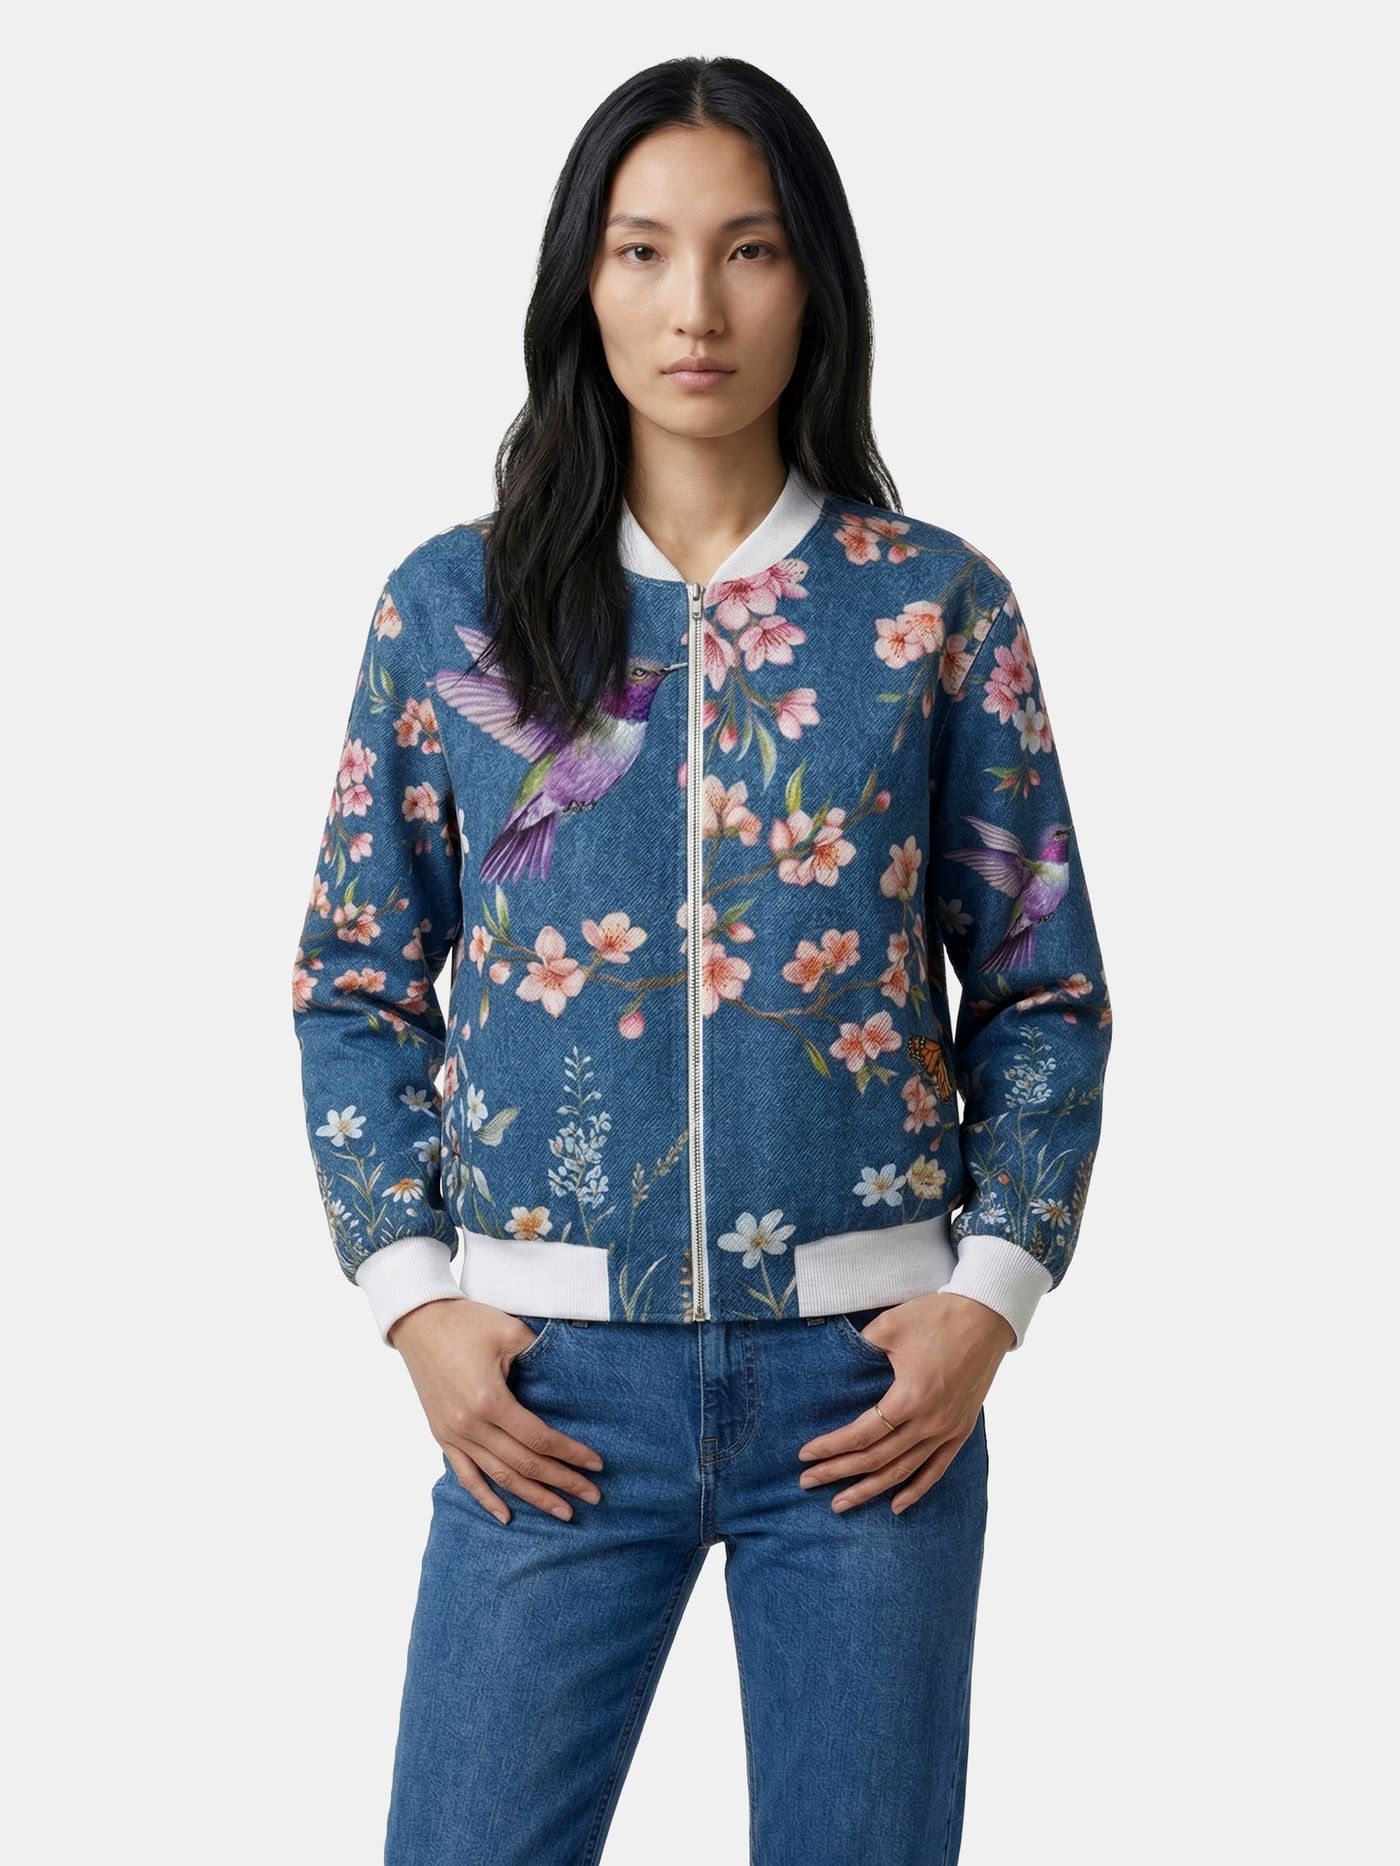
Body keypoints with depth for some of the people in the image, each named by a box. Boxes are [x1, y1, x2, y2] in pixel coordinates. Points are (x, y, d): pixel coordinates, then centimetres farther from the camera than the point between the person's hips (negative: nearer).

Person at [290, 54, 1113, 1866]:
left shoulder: (937, 608, 1)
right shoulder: (449, 607, 3)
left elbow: (1048, 991, 5)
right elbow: (353, 989, 8)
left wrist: (992, 1295, -5)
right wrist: (414, 1297, -2)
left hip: (871, 1373, 0)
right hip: (553, 1376, 0)